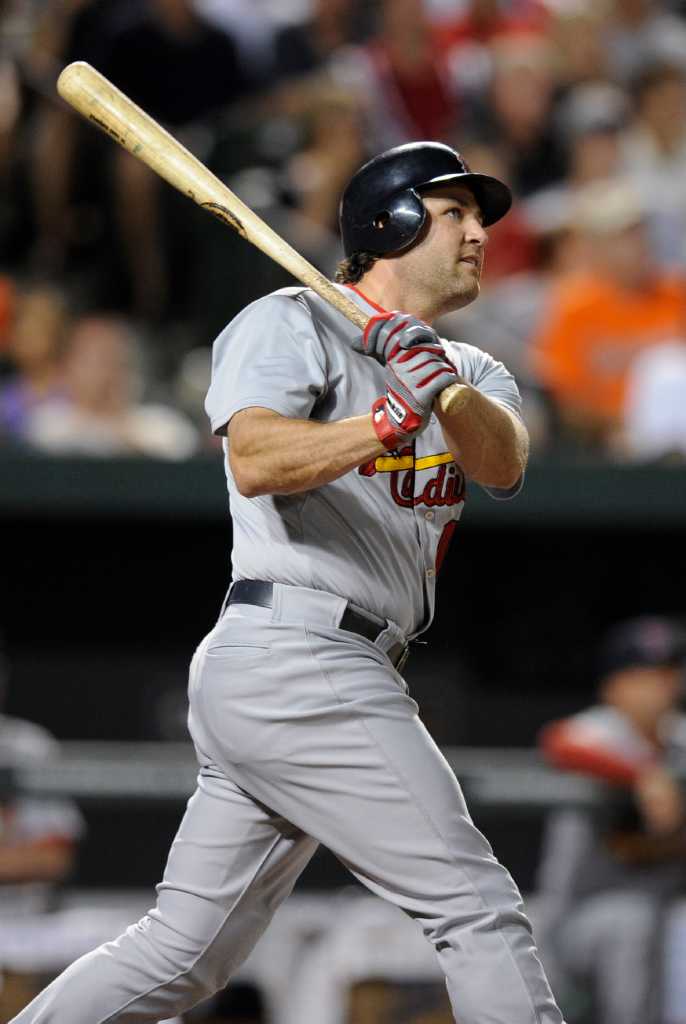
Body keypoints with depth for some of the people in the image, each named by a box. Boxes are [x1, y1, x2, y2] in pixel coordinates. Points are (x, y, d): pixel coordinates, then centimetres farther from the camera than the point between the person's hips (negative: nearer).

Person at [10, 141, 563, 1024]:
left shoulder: (471, 374, 21)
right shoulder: (292, 323, 0)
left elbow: (502, 463, -2)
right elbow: (256, 459, -19)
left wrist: (445, 389, -21)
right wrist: (387, 424, -32)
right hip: (297, 660, -8)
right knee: (475, 904, -10)